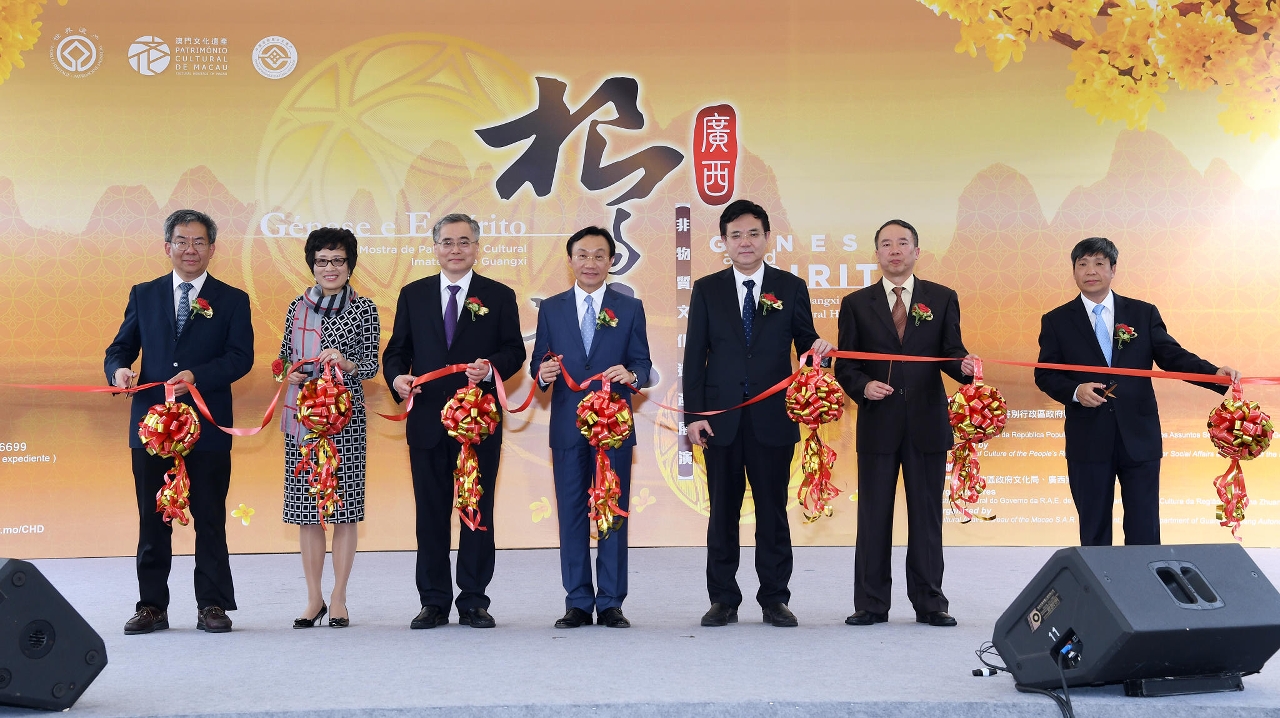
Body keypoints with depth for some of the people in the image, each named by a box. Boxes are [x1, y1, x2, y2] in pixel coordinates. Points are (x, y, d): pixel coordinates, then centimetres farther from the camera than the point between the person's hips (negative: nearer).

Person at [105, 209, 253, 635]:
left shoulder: (232, 301, 6)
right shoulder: (143, 295, 13)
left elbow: (240, 358, -5)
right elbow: (120, 348, 10)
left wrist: (196, 375, -20)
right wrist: (119, 370, -13)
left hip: (208, 425, -2)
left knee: (210, 519, 3)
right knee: (152, 520, 7)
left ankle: (213, 606, 11)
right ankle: (152, 606, 15)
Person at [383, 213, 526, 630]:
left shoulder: (499, 296, 7)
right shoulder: (413, 295, 11)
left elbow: (514, 351, 2)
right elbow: (397, 350, 10)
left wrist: (491, 368, -19)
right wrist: (396, 377, -11)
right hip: (427, 420, 1)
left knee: (479, 511, 3)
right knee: (430, 512, 6)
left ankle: (474, 601, 12)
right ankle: (434, 602, 14)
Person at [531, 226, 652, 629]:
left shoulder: (630, 308, 7)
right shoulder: (551, 309, 10)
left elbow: (642, 364, 3)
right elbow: (538, 363, 9)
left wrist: (630, 375, -19)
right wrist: (543, 372, -14)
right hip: (568, 427, 1)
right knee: (571, 514, 4)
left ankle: (611, 604, 10)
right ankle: (578, 603, 12)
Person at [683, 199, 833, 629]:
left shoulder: (791, 288, 7)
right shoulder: (707, 290, 7)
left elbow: (804, 345, 9)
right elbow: (695, 355, 4)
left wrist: (818, 349, -16)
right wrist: (693, 414, -3)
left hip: (773, 416, 0)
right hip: (721, 417, 1)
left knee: (773, 511, 4)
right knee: (723, 511, 5)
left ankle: (775, 599, 13)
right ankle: (723, 600, 14)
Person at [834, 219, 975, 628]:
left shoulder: (942, 299, 8)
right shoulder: (856, 304, 7)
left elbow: (950, 352, 5)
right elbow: (845, 365, 6)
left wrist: (964, 366, -18)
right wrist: (863, 386, -14)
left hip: (926, 423, 0)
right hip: (877, 424, 0)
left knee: (927, 514, 5)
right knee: (873, 515, 3)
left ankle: (929, 602, 13)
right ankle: (871, 604, 11)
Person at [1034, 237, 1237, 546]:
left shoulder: (1144, 314, 6)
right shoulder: (1056, 321, 4)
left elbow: (1173, 356, 0)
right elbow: (1045, 374, 2)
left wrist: (1216, 373, -17)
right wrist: (1075, 391, -17)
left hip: (1140, 438, 1)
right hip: (1088, 441, -1)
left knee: (1144, 531, 6)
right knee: (1094, 532, 9)